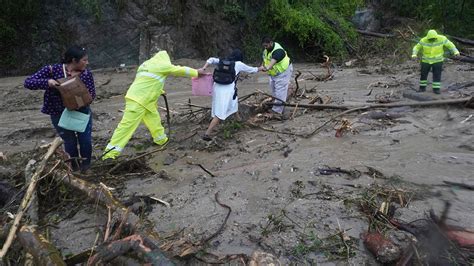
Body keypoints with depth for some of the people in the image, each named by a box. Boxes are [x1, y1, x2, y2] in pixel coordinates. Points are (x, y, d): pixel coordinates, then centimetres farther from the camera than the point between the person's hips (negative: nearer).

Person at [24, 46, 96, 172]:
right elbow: (28, 82, -15)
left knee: (86, 140, 0)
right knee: (70, 142, 7)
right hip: (59, 114, -1)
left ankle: (85, 164, 29)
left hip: (82, 112, 2)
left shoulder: (86, 73, -10)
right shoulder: (52, 70, -16)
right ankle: (74, 165, 36)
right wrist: (47, 82, -33)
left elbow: (92, 94, -7)